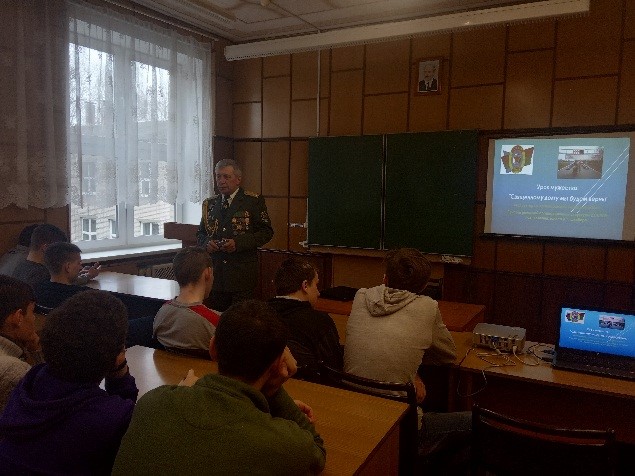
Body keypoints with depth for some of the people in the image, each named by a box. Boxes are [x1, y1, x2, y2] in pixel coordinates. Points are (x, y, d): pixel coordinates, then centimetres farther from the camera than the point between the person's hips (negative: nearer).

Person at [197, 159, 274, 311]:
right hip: (214, 272, 4)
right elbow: (200, 233, 20)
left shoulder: (253, 201, -1)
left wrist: (238, 243, -16)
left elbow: (266, 231, -5)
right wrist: (207, 242, -4)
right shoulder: (209, 204, 15)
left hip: (242, 274, -4)